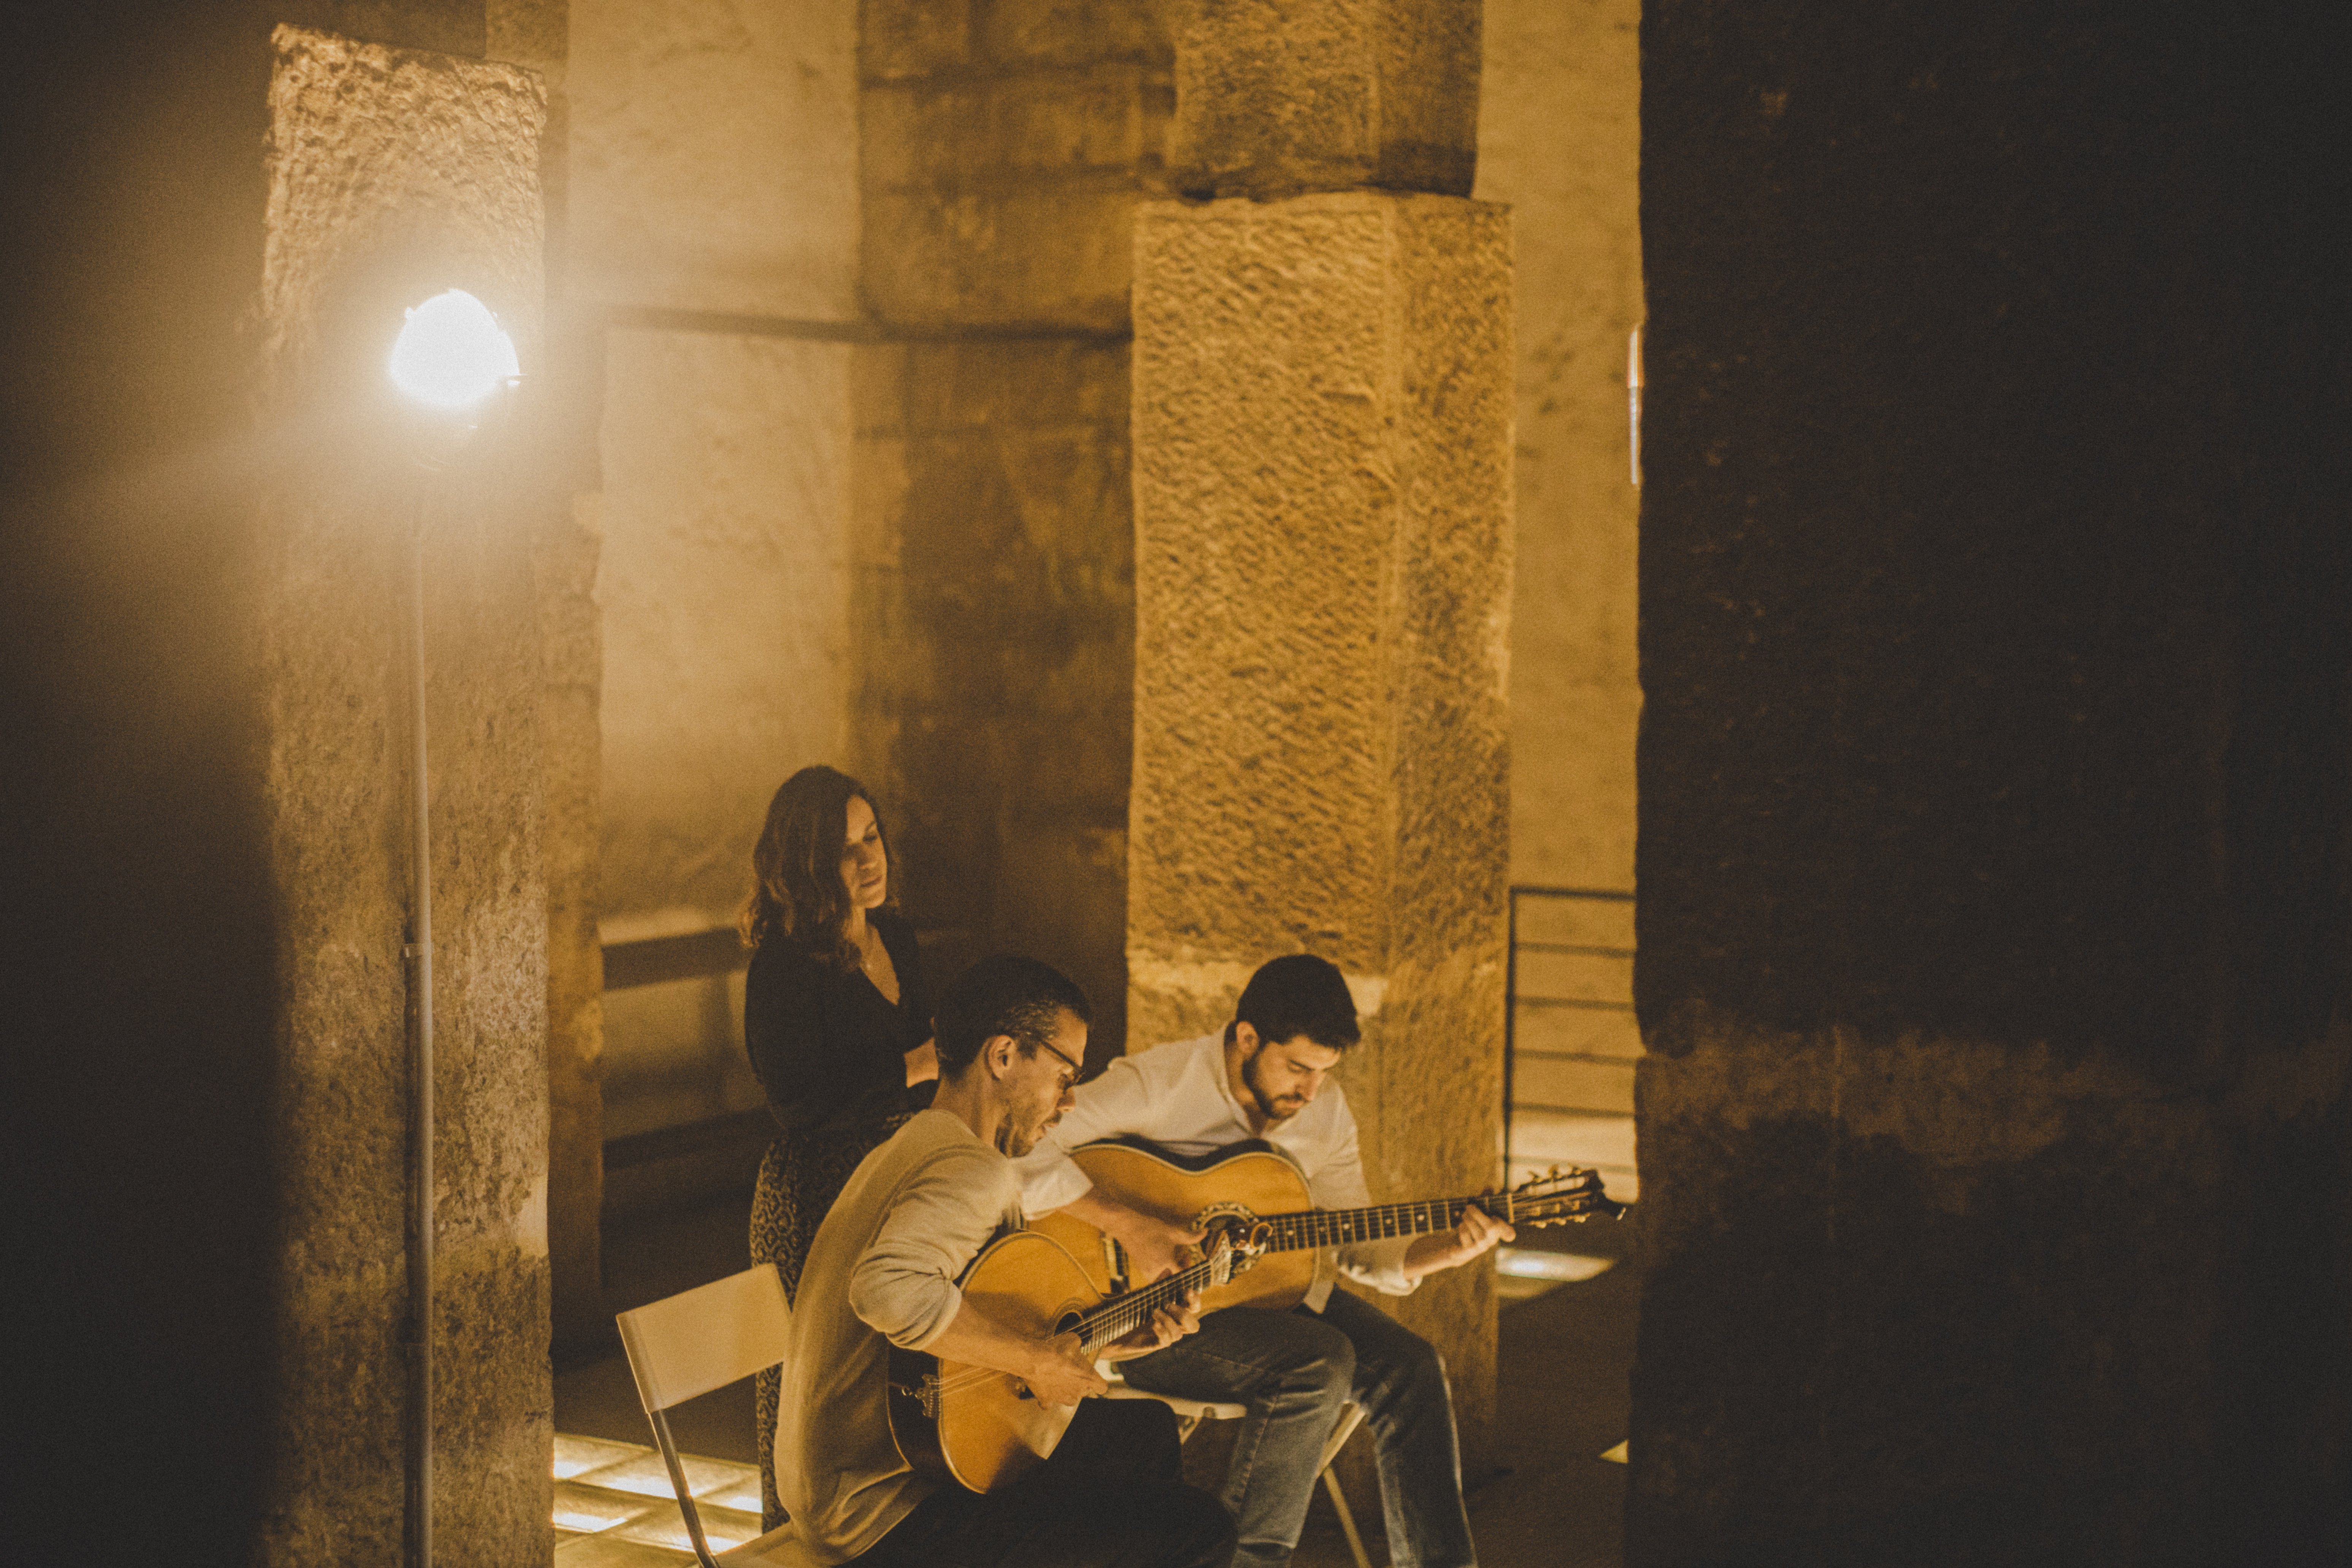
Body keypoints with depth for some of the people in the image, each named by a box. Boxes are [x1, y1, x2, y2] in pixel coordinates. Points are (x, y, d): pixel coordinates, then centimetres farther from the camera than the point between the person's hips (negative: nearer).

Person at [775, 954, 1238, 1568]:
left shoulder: (913, 1145, 14)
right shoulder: (974, 1171, -20)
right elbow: (889, 1288, -39)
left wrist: (1115, 1340, 12)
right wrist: (1036, 1361, -27)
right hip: (882, 1510, -11)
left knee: (1146, 1428, 25)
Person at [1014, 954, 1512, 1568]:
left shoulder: (1325, 1110, 4)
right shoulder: (1156, 1084, -17)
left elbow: (1356, 1250, 9)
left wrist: (1445, 1252, -9)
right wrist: (1128, 1225, -30)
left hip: (1271, 1289, 7)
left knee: (1409, 1366, -13)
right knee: (1319, 1360, -28)